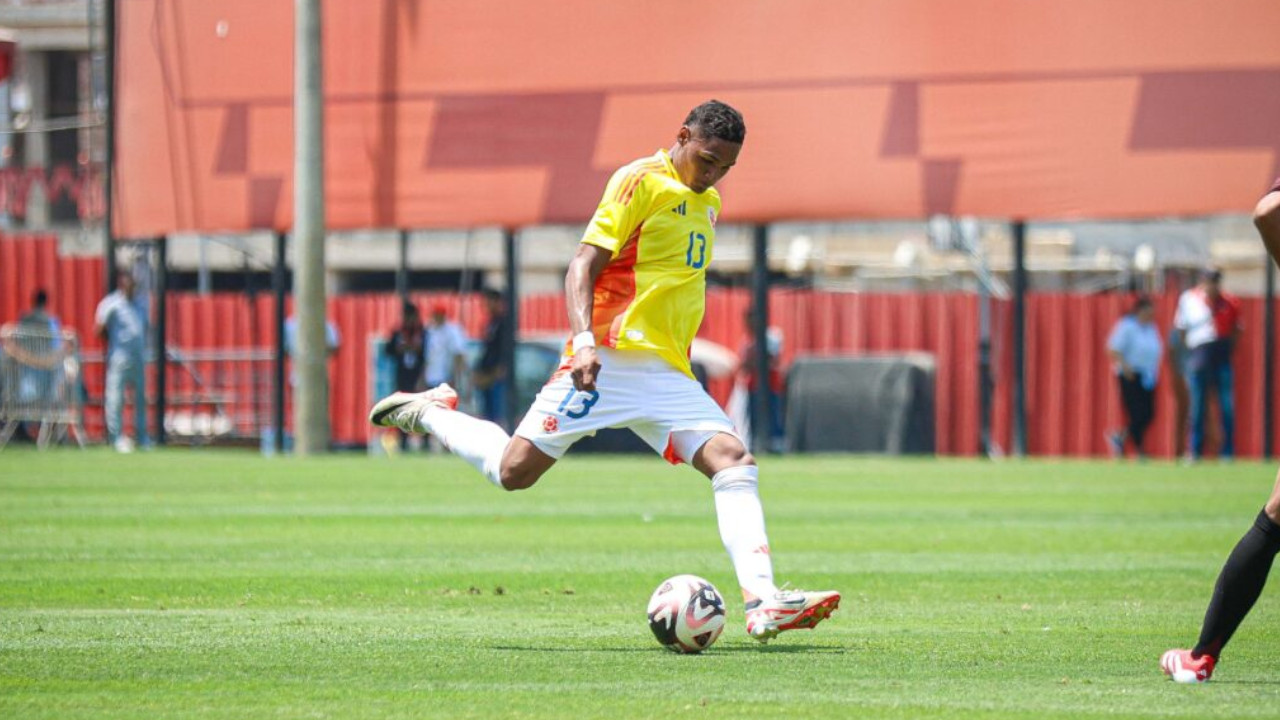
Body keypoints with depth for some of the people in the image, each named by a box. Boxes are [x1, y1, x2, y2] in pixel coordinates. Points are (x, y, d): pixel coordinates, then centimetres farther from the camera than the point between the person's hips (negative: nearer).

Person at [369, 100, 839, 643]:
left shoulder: (708, 204, 20)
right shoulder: (641, 181, -5)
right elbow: (583, 264, -12)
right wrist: (584, 341, -25)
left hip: (668, 375, 7)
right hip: (612, 359, -7)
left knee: (734, 460, -14)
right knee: (516, 470, -9)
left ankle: (763, 604, -24)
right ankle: (431, 413, 20)